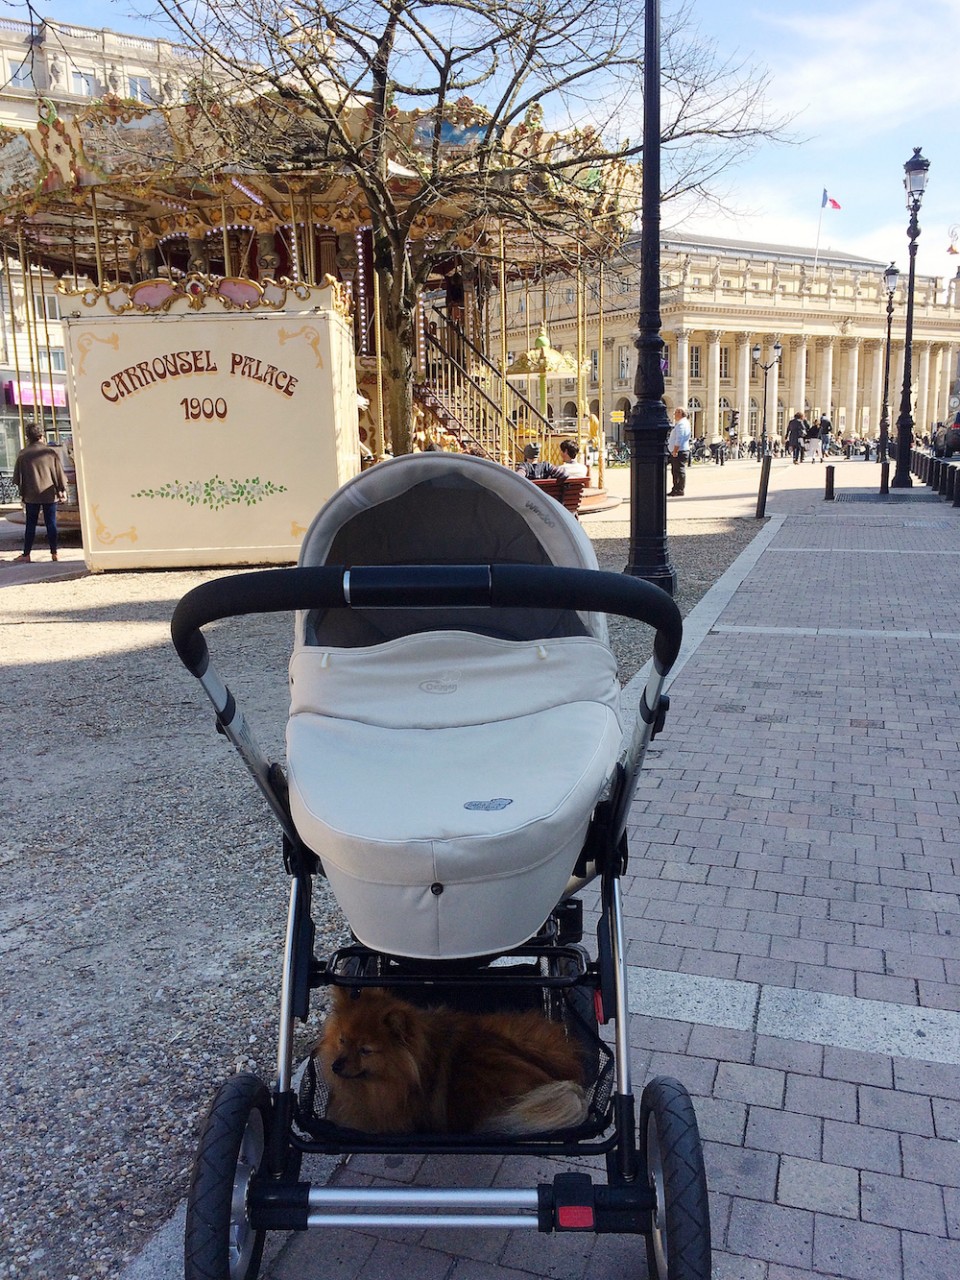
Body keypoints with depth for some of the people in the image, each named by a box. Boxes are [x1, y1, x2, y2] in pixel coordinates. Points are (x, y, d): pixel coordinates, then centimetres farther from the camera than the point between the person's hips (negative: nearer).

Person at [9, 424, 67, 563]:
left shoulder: (23, 454, -2)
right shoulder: (51, 452, -3)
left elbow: (17, 476, 4)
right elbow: (59, 473, 1)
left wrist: (22, 492, 16)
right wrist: (62, 490, 9)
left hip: (31, 495, 0)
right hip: (50, 494, 0)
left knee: (30, 524, 5)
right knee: (51, 523, 5)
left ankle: (26, 555, 6)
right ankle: (54, 553, 7)